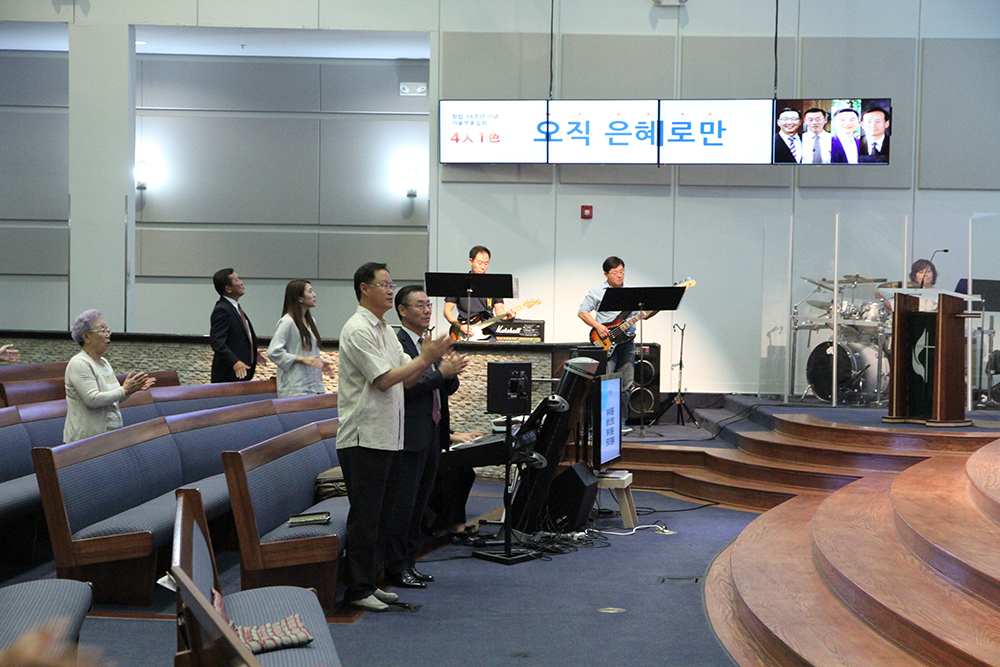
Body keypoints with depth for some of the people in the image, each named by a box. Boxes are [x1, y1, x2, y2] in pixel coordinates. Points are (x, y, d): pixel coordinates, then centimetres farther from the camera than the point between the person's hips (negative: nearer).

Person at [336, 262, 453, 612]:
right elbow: (385, 379, -19)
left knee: (380, 516, 13)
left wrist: (429, 359, -1)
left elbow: (407, 379, 16)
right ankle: (357, 589, 3)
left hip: (387, 436, 10)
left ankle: (370, 582, 22)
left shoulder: (384, 330, 17)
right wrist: (425, 358, -14)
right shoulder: (358, 330, -13)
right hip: (364, 438, -10)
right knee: (364, 516, -4)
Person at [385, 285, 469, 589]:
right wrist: (440, 373, -20)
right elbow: (403, 387, -21)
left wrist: (452, 373, -4)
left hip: (433, 433, 9)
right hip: (409, 436, -9)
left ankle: (409, 562, 22)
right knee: (403, 504, -3)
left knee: (419, 504, 13)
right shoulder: (395, 344, -11)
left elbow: (448, 388, 18)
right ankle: (396, 567, 4)